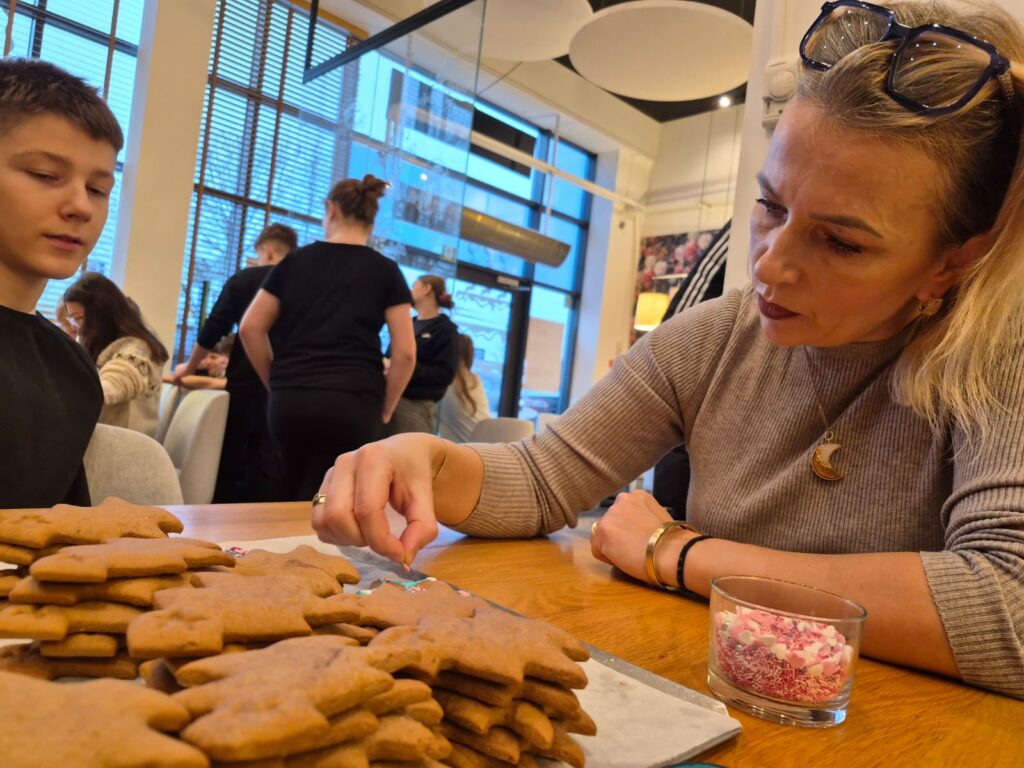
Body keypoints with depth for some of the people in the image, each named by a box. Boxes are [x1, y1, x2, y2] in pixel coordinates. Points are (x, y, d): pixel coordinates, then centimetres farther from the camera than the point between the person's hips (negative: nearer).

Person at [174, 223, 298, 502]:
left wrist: (189, 369, 17)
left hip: (246, 382, -2)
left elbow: (212, 331, 3)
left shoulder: (243, 280, 1)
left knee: (230, 458, 11)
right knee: (270, 463, 7)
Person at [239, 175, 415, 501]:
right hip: (352, 404, -2)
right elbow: (405, 353, -5)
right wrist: (383, 410, 5)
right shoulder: (385, 270, 3)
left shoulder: (295, 260, 10)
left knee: (292, 501, 17)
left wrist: (278, 383, 15)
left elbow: (250, 329, 8)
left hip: (289, 402, 3)